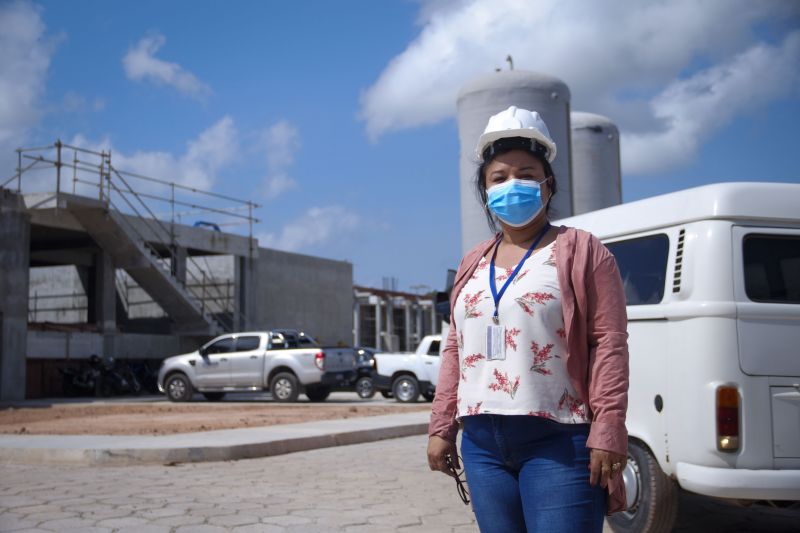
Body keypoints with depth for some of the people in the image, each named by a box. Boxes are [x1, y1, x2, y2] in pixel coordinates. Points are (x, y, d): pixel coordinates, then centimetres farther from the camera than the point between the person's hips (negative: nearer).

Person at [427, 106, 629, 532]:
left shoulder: (581, 251, 1)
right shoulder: (472, 265, 18)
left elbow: (609, 343, -6)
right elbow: (454, 350, 19)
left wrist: (608, 430, -14)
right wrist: (442, 427, 14)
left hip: (558, 441, -5)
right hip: (482, 442, 6)